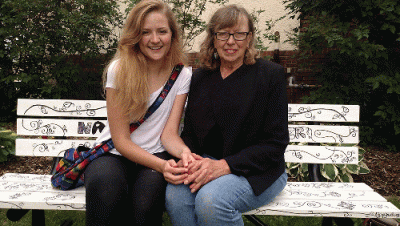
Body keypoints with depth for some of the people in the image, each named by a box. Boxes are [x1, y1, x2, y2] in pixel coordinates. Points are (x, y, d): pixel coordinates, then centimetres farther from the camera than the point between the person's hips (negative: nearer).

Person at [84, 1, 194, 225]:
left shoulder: (182, 75, -2)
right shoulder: (119, 70, -8)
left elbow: (169, 133, -5)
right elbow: (121, 140, -10)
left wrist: (185, 153, -29)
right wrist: (161, 165, -26)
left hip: (156, 155, 1)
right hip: (116, 153, -1)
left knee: (147, 197, -33)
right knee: (106, 188, -36)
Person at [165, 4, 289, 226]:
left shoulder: (270, 74, -5)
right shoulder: (200, 77, 10)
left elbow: (275, 142, -9)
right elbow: (189, 131, 13)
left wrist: (224, 165, -20)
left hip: (257, 171, -3)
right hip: (208, 162, 4)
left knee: (210, 199, -32)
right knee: (175, 194, -28)